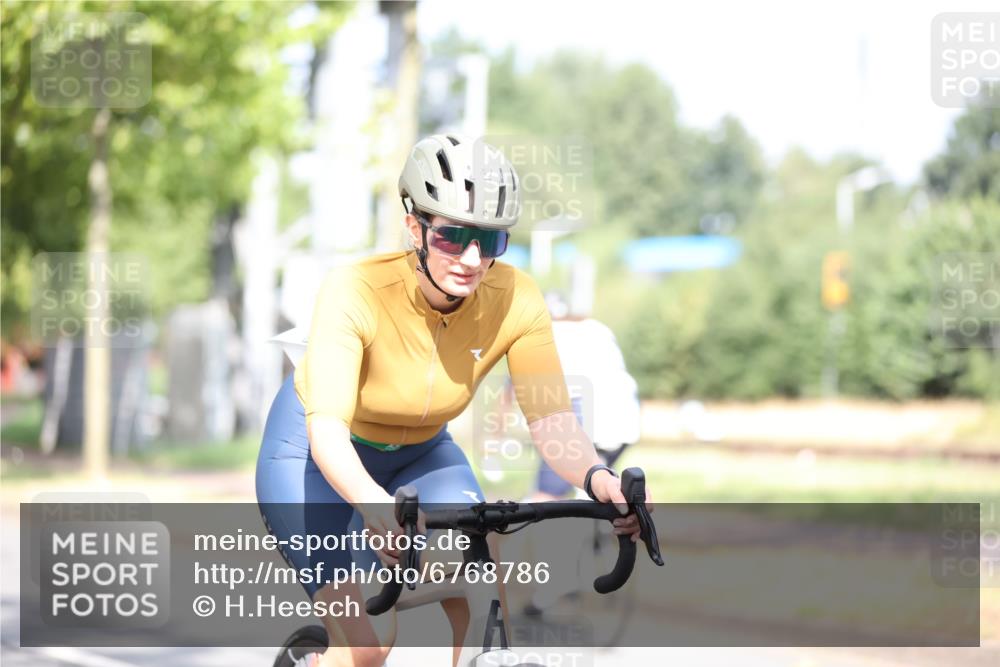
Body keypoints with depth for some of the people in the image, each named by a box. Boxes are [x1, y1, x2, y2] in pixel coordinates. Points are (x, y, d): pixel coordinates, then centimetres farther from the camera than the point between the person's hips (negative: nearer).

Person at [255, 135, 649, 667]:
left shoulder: (515, 300, -23)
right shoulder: (355, 290, -33)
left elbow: (552, 420, -27)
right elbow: (326, 427, -42)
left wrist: (596, 477, -49)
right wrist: (374, 503, -61)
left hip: (420, 455, 4)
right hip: (314, 454, -4)